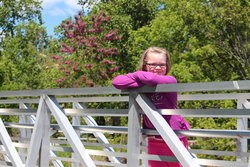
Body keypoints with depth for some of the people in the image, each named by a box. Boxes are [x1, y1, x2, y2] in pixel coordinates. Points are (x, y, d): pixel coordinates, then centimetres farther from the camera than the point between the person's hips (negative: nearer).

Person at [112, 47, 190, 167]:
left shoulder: (171, 81, -11)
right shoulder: (142, 86, 1)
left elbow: (151, 79, -30)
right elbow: (117, 81, -13)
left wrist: (137, 75, -10)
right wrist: (141, 82, -20)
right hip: (153, 141, 4)